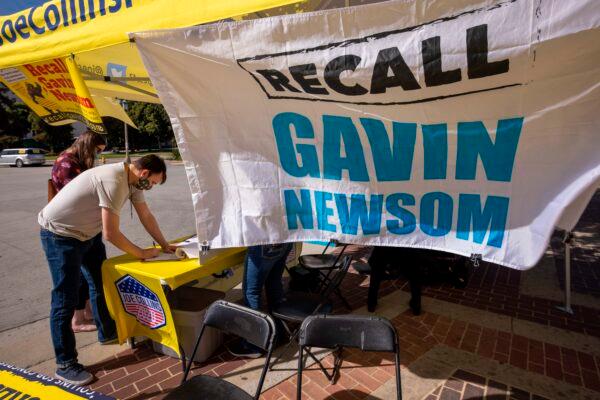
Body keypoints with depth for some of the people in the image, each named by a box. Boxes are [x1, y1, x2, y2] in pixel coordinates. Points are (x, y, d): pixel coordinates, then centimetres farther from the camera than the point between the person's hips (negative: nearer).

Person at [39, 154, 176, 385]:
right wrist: (142, 254, -18)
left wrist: (165, 245, 2)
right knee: (65, 300, -4)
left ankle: (107, 332, 36)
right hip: (60, 235, -10)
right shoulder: (114, 181, -33)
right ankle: (65, 364, 9)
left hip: (87, 233, 10)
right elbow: (111, 233, -31)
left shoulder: (133, 180, -3)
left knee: (100, 283, 18)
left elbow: (146, 216, 5)